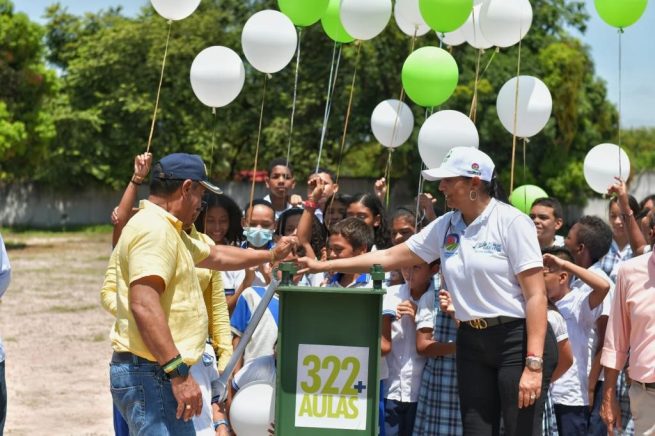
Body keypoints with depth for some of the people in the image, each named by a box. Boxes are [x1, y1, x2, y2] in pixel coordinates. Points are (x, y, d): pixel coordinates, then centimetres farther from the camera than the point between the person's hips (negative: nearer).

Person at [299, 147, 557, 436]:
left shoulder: (511, 222, -10)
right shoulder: (445, 227, 9)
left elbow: (536, 295, -13)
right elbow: (389, 257, 15)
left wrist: (534, 364, -20)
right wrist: (321, 266, 13)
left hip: (518, 339, -6)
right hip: (472, 342, 6)